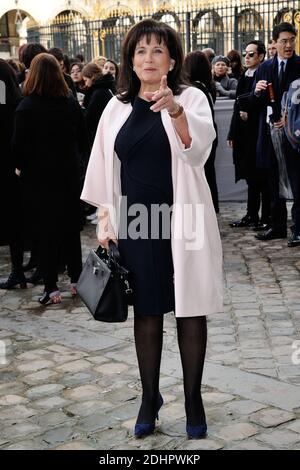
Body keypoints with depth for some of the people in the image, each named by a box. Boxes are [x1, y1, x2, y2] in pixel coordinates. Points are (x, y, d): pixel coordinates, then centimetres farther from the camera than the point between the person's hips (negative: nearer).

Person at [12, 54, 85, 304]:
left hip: (38, 177, -4)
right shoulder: (72, 103, -1)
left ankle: (51, 288, 5)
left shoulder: (27, 106, -15)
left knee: (45, 230, 3)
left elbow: (19, 144, -13)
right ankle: (77, 279, 23)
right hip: (69, 173, 4)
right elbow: (81, 138, 7)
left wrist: (21, 166, 4)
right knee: (70, 227, 15)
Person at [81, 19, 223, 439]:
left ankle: (193, 400, 20)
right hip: (136, 223, 3)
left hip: (182, 221, -2)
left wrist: (175, 111, -43)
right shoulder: (117, 108, 6)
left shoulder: (191, 98, -4)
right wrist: (105, 223, 4)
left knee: (189, 311, 5)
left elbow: (200, 145, -24)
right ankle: (150, 398, 25)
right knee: (146, 313, 10)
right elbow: (103, 170, 9)